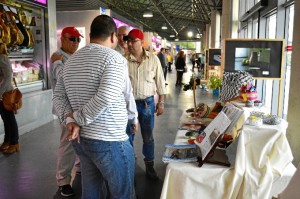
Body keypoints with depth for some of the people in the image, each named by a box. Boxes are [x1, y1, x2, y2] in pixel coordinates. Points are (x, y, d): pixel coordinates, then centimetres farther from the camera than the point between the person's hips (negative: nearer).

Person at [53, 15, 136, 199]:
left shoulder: (72, 61, 12)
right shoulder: (114, 58, -13)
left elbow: (58, 96, 8)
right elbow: (106, 97, -26)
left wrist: (70, 120, -5)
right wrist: (79, 118, -14)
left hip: (81, 139, 8)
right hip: (109, 141, -8)